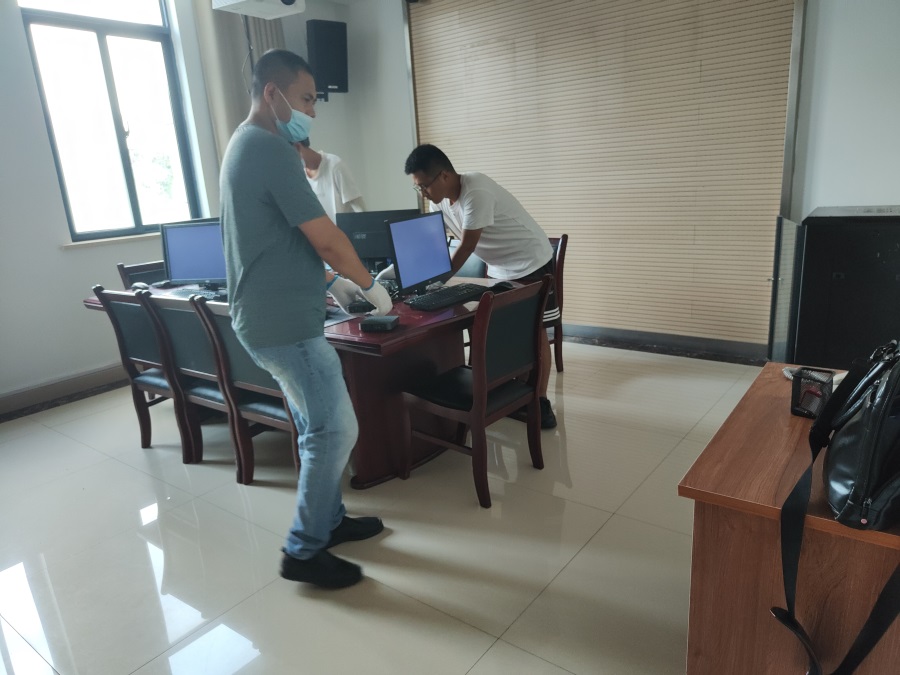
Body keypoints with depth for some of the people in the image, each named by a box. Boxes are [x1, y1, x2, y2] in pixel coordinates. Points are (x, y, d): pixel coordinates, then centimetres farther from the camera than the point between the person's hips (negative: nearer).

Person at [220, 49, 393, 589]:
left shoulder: (247, 145, 17)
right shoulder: (270, 147, -16)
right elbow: (326, 239, -18)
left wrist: (332, 282, 17)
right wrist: (370, 285, -2)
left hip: (272, 317, 11)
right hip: (287, 323, -11)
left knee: (317, 427, 18)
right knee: (336, 431, -2)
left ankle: (330, 519, 32)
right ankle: (304, 551, 12)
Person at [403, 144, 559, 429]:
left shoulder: (476, 193, -30)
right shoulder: (440, 200, -4)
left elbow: (466, 248, -27)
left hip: (532, 264, -8)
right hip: (499, 269, 8)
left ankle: (540, 402, 8)